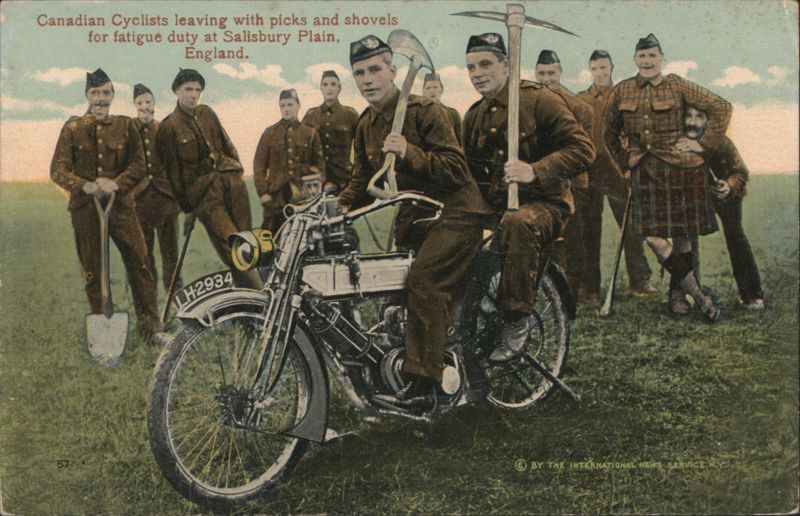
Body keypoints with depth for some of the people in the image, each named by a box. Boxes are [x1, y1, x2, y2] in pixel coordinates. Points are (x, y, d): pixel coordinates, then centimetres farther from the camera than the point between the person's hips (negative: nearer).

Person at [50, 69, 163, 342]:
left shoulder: (125, 125, 6)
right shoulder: (72, 128, 4)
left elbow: (139, 164, 2)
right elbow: (57, 169, -3)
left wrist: (116, 183, -16)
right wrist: (85, 186, -21)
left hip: (121, 204, 0)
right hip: (85, 207, 0)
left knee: (139, 263, -5)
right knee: (92, 270, 6)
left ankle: (150, 325, 4)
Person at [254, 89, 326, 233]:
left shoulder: (310, 133, 10)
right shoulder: (270, 133, 9)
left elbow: (319, 164, 13)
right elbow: (259, 164, 7)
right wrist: (262, 191, -3)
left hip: (303, 195, 1)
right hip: (276, 194, 0)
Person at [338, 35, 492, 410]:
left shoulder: (424, 112, -12)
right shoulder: (366, 124, 11)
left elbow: (455, 169, -19)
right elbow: (363, 179, 16)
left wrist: (410, 153, -31)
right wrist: (338, 205, -2)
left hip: (453, 212, -8)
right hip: (413, 217, 9)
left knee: (424, 281, -24)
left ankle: (423, 387, -23)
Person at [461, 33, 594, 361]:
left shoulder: (539, 99, -4)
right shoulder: (474, 116, 17)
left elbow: (582, 148, -12)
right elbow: (468, 170, 25)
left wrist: (535, 171, -26)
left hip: (542, 203, -6)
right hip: (490, 206, 6)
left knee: (518, 224, -40)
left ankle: (517, 322, -32)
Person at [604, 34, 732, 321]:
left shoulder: (677, 86, -1)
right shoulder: (621, 92, 6)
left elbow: (721, 108, 0)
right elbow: (610, 134, 17)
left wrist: (705, 144, -4)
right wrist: (625, 160, 9)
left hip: (681, 166, -2)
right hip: (645, 171, 2)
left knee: (680, 234, 3)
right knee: (653, 237, -8)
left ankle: (678, 294, 18)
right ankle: (699, 296, 1)